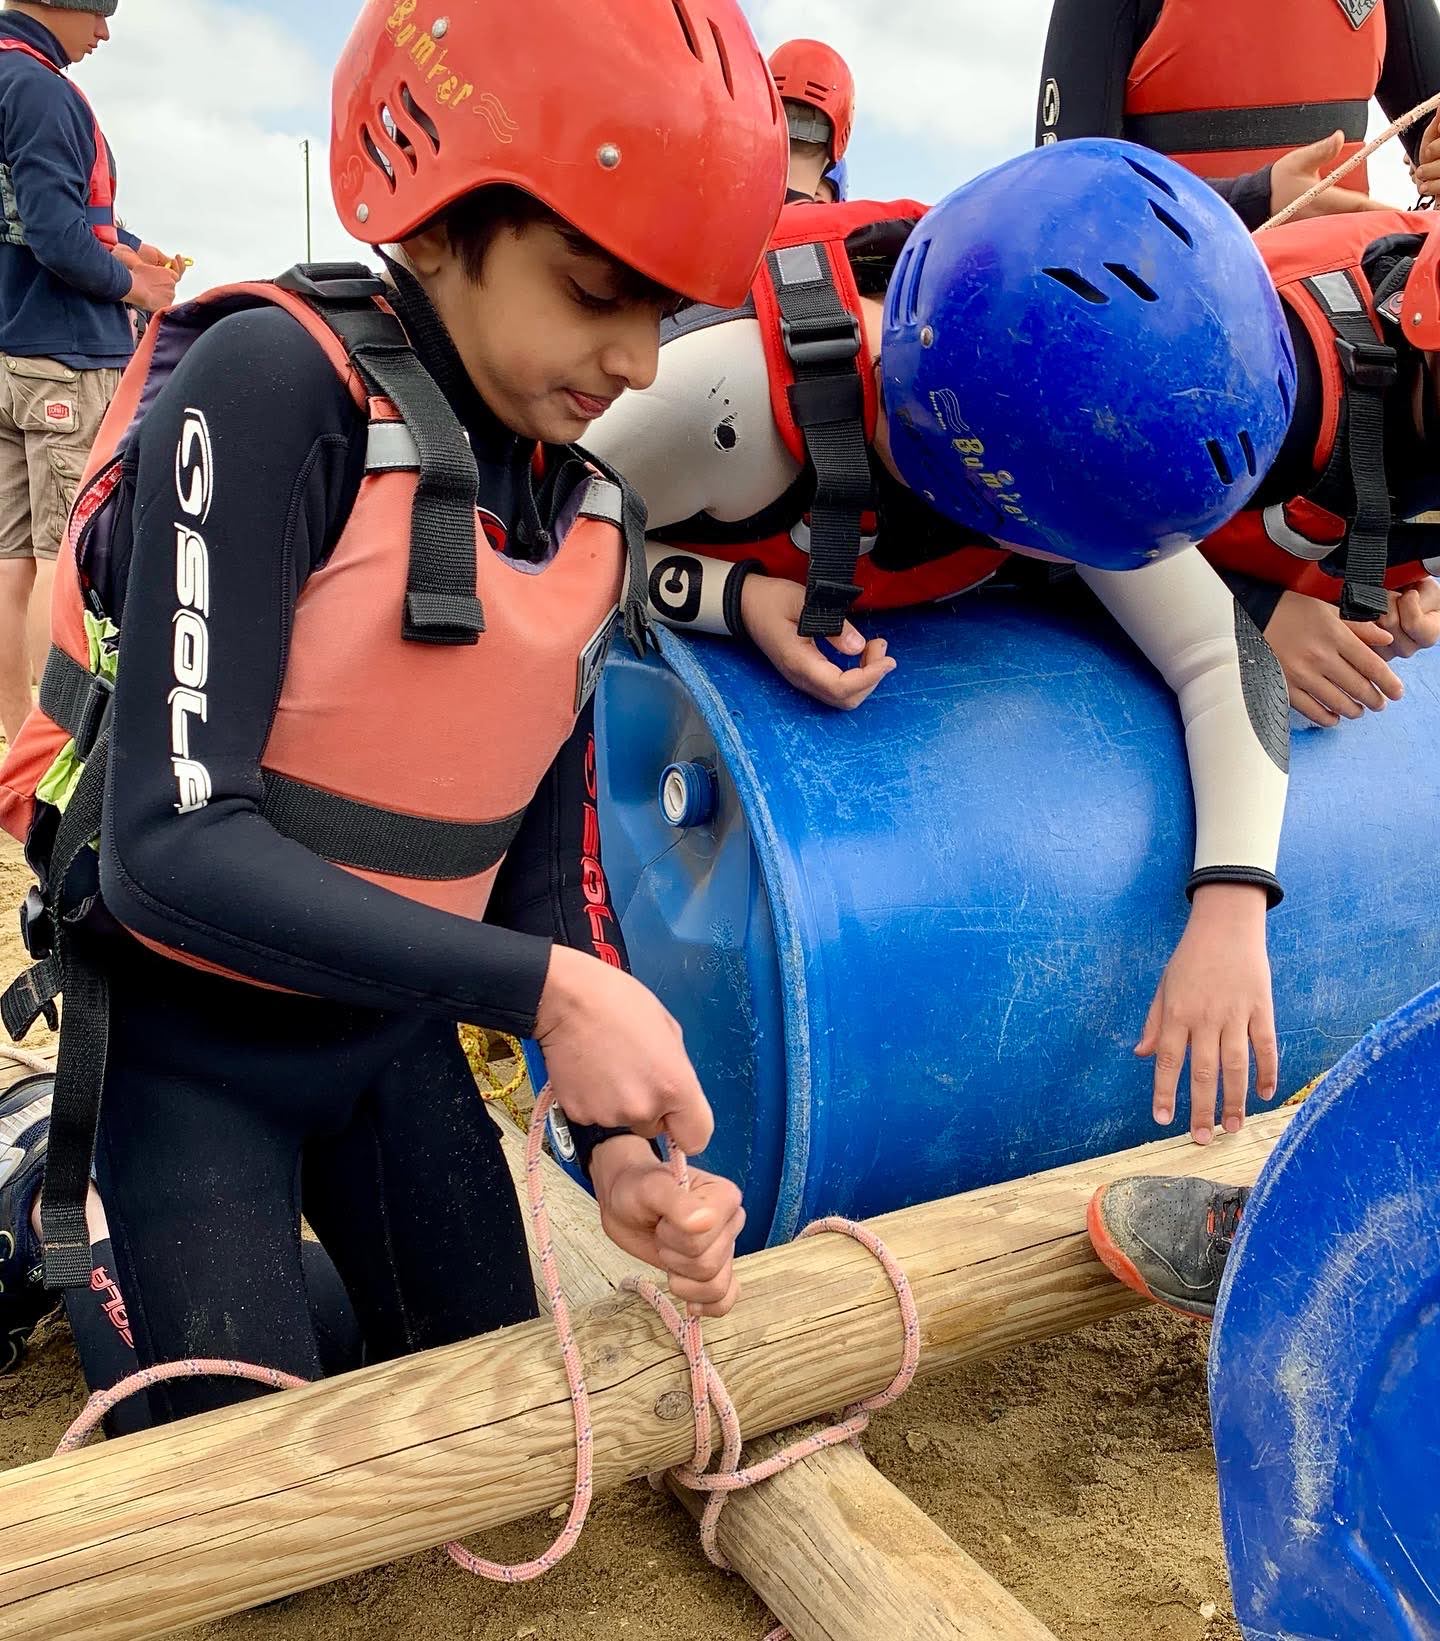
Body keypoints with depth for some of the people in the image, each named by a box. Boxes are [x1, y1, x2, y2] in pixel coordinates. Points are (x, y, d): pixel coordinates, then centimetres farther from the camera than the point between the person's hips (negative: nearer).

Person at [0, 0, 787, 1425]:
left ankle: (265, 1237, 36)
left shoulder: (591, 515, -3)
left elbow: (543, 867, -1)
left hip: (395, 1029, 6)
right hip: (188, 1031, -6)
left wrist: (615, 1147, -12)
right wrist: (546, 991, -33)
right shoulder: (273, 386, -23)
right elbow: (171, 844, -28)